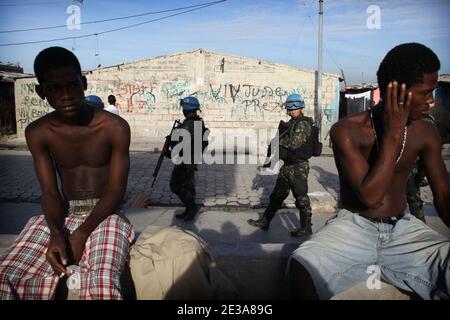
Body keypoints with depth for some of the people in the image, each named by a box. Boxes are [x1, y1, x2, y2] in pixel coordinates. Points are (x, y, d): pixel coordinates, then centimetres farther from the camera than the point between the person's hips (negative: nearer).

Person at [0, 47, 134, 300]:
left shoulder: (115, 128, -10)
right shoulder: (37, 133, 0)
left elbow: (116, 189, -10)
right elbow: (50, 191, -2)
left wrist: (81, 234, -22)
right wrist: (56, 234, -22)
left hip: (104, 215, -3)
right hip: (63, 215, 3)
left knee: (103, 284, -33)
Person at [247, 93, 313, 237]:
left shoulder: (303, 124, -14)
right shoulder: (291, 123, 15)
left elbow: (294, 143, -24)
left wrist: (278, 140, -12)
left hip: (298, 167, -9)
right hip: (287, 165, 9)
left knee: (301, 198, 1)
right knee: (277, 195, 15)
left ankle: (306, 228, 16)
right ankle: (264, 222, 24)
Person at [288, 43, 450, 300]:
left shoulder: (425, 133, 0)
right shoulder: (347, 131, -15)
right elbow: (370, 197, -23)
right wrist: (392, 134, -22)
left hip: (404, 228, 4)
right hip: (354, 227, -3)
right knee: (302, 268, -29)